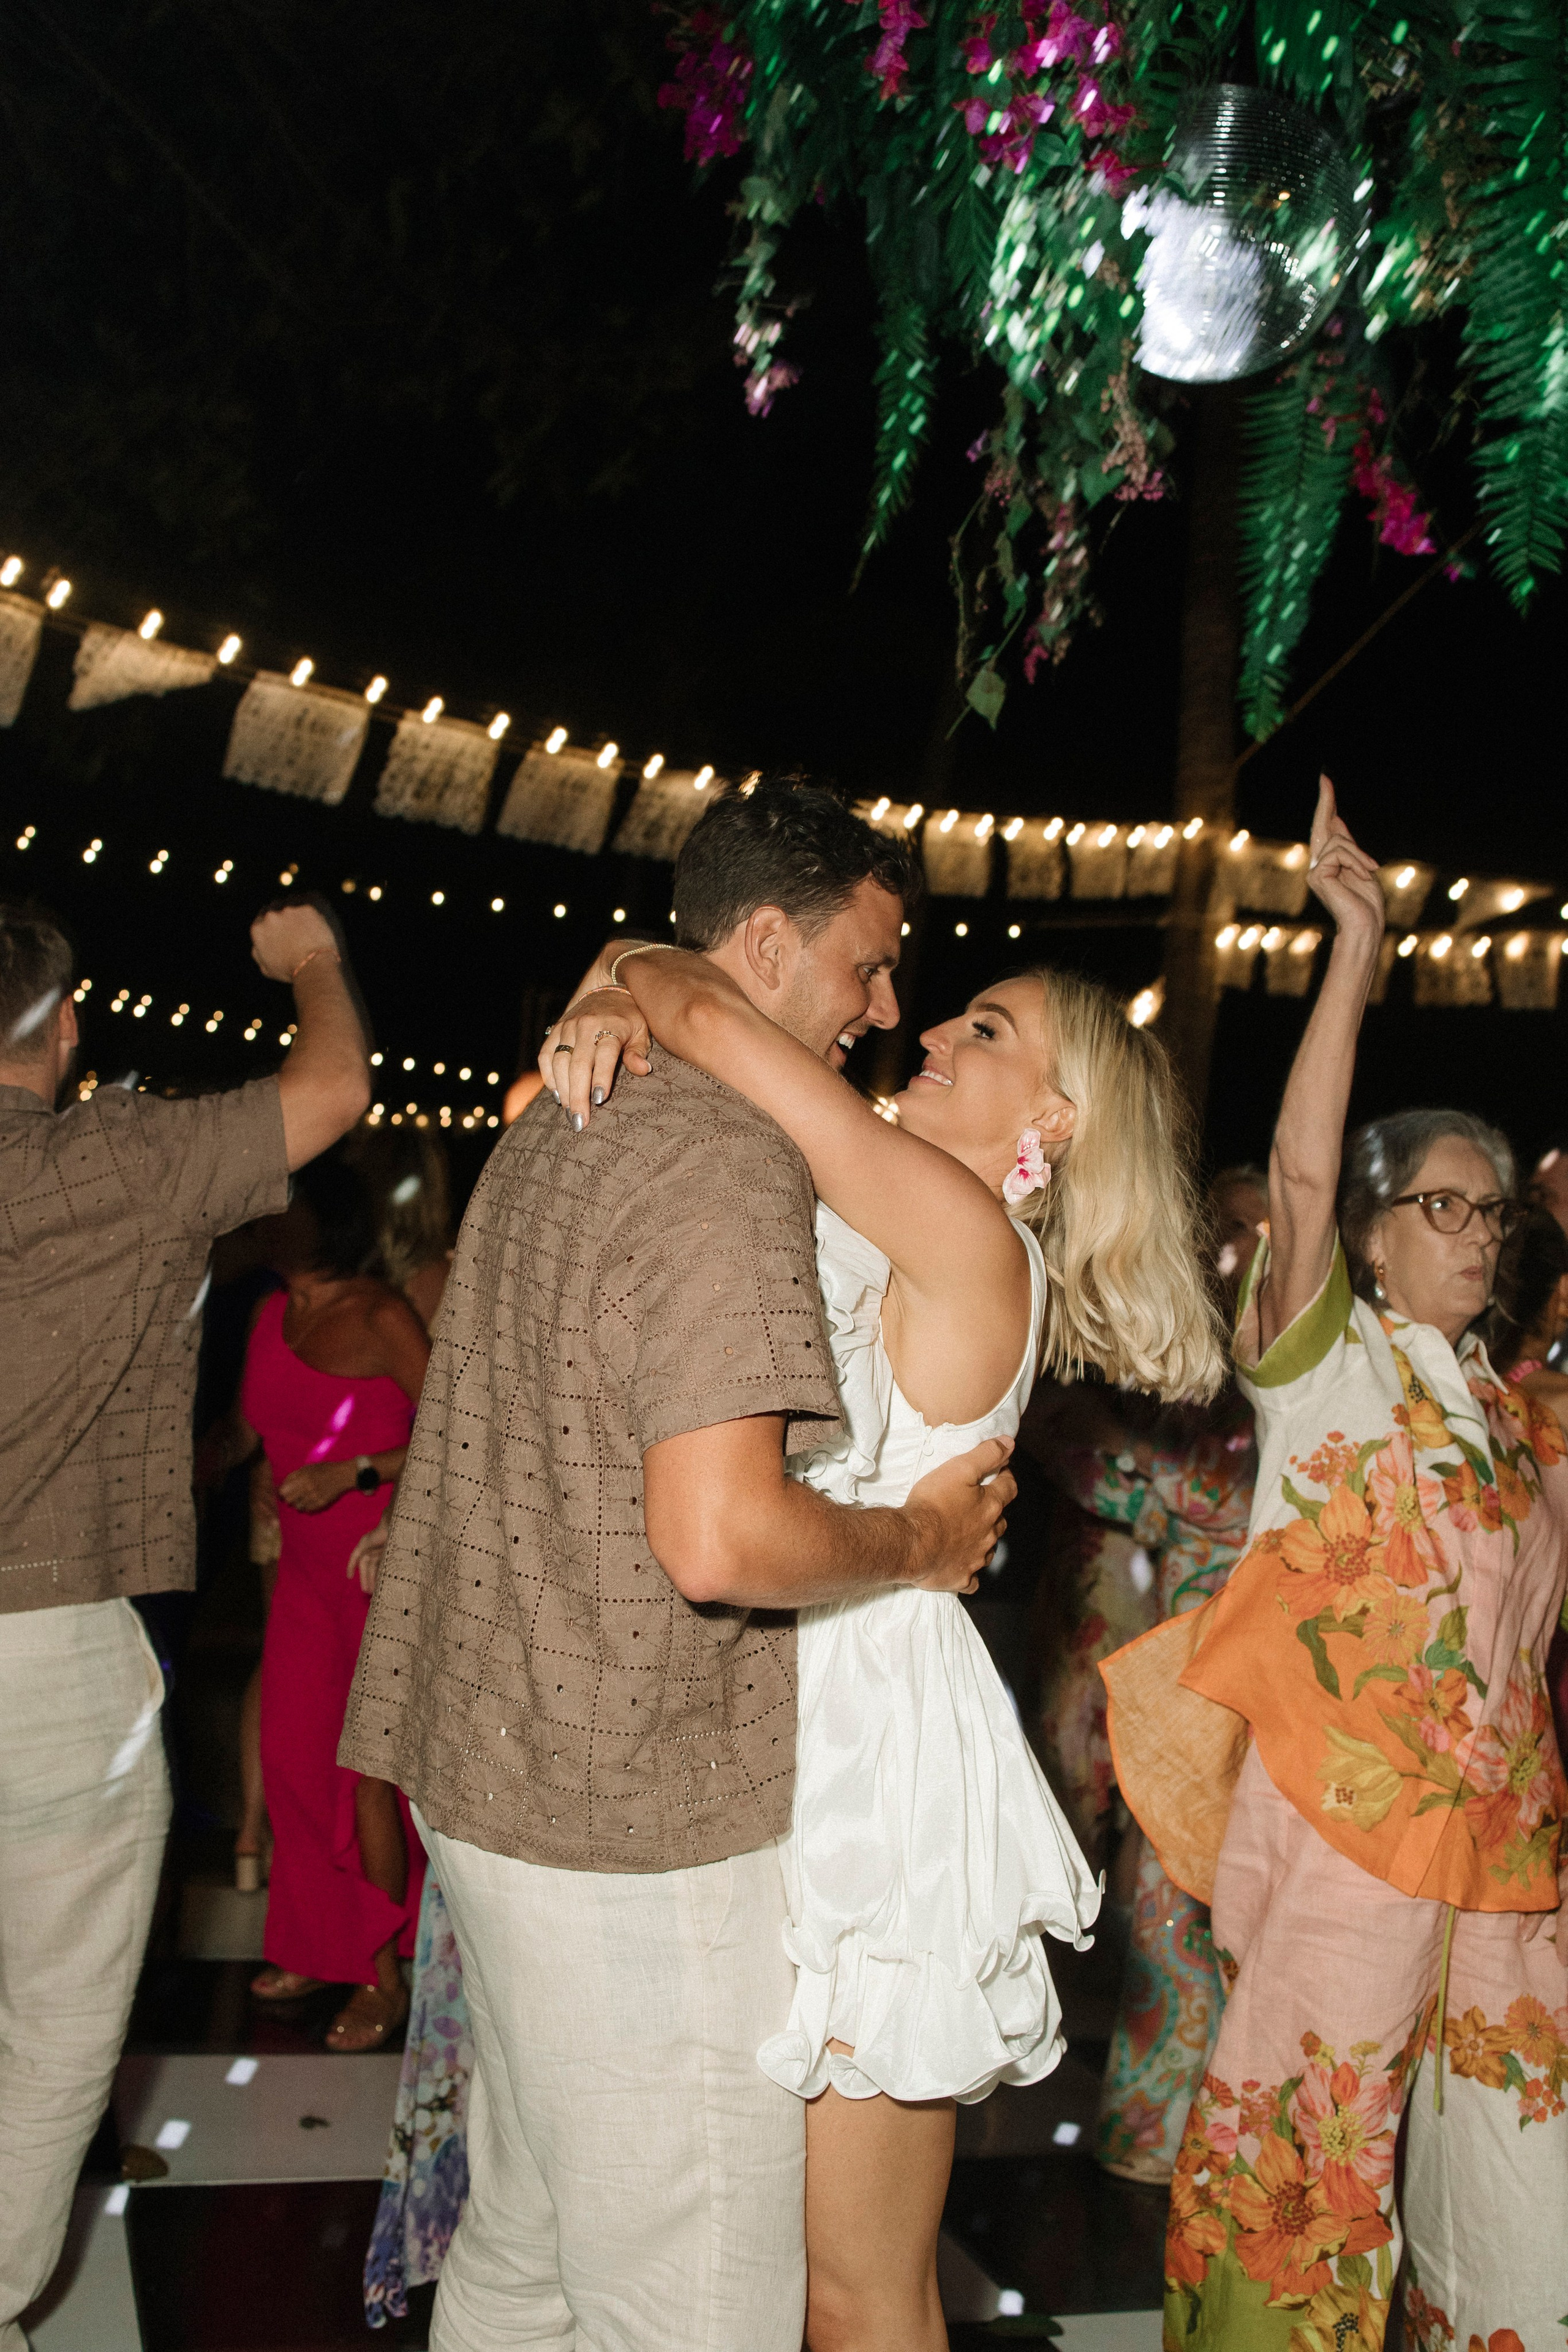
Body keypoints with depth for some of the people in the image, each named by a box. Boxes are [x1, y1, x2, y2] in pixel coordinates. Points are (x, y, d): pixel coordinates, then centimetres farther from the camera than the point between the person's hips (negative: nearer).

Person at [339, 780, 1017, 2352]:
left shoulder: (552, 1129, 11)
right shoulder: (730, 1156, -18)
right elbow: (719, 1538, -27)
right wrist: (924, 1540, -12)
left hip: (489, 1772, 10)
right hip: (644, 1824, -9)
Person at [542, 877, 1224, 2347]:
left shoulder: (971, 1236, -13)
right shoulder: (856, 1225, 11)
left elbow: (720, 1021, -20)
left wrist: (635, 976, -1)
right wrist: (611, 1015, -7)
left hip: (874, 1744, -8)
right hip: (782, 1729, 8)